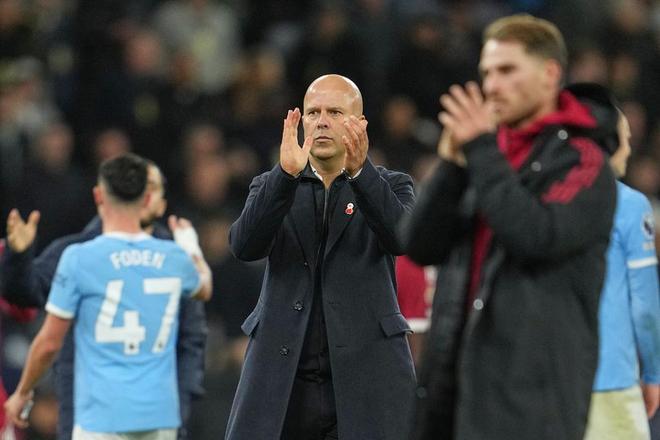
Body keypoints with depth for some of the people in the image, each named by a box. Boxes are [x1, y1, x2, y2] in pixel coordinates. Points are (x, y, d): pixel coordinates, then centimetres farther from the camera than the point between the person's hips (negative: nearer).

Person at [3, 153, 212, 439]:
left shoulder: (79, 258, -8)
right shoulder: (175, 258, 5)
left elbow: (50, 343, -4)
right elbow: (204, 289, 31)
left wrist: (22, 393, 13)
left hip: (103, 416, -4)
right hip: (161, 415, 4)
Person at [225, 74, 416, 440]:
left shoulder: (388, 187, 8)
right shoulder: (272, 187, 12)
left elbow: (401, 237, -13)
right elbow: (244, 246, -7)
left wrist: (360, 171, -28)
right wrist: (286, 173, -21)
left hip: (366, 376, -2)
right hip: (282, 378, 2)